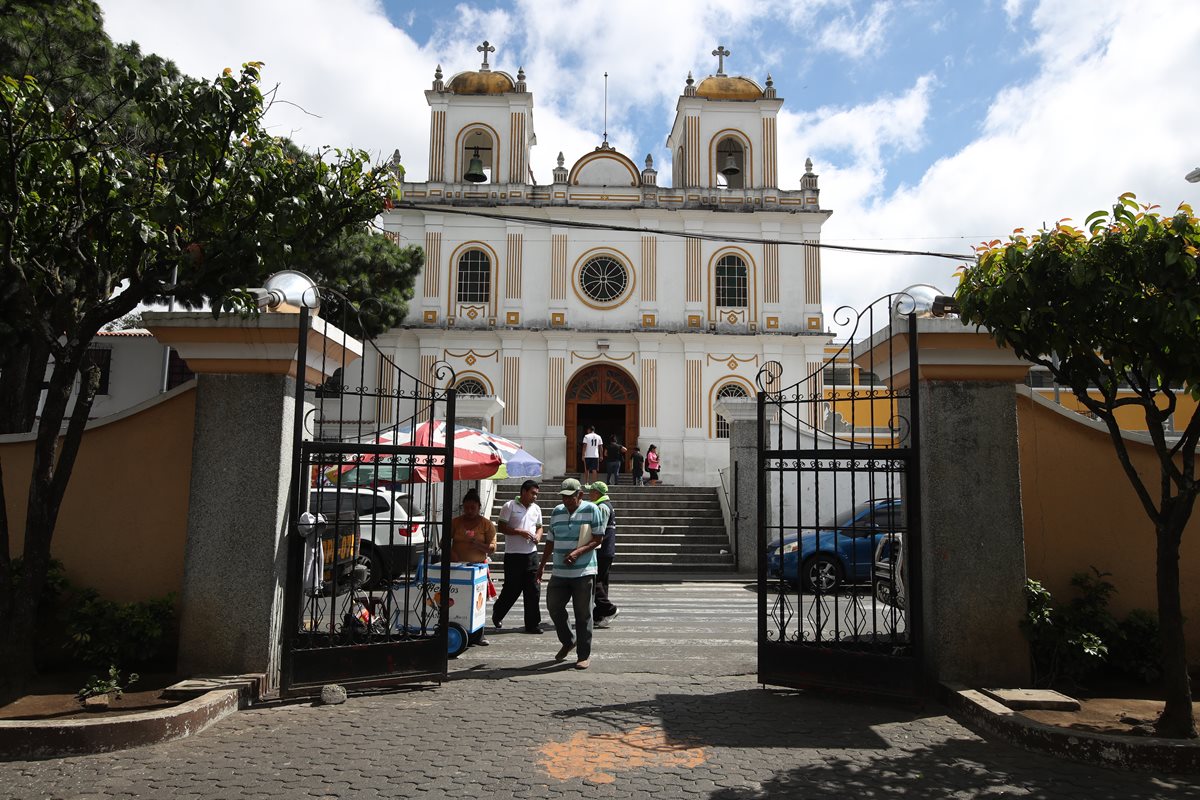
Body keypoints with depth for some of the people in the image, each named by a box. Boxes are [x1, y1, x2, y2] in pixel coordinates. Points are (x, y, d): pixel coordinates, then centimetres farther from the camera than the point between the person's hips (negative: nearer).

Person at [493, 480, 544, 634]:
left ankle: (532, 624, 10)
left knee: (533, 590, 2)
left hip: (531, 554, 5)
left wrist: (538, 536, -1)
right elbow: (501, 527, -8)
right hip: (513, 554, -5)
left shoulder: (536, 509, 12)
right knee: (512, 589, 3)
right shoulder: (510, 506, -5)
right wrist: (520, 532, -17)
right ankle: (497, 614, 29)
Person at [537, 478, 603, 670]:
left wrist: (578, 552, -19)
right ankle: (568, 642, 28)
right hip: (560, 572, 5)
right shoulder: (557, 511, 11)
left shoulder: (591, 510, -5)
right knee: (553, 607, 5)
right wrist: (542, 564, 15)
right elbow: (551, 541, 17)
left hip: (584, 572, -5)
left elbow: (598, 539, -7)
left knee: (583, 614, 1)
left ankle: (584, 655, 13)